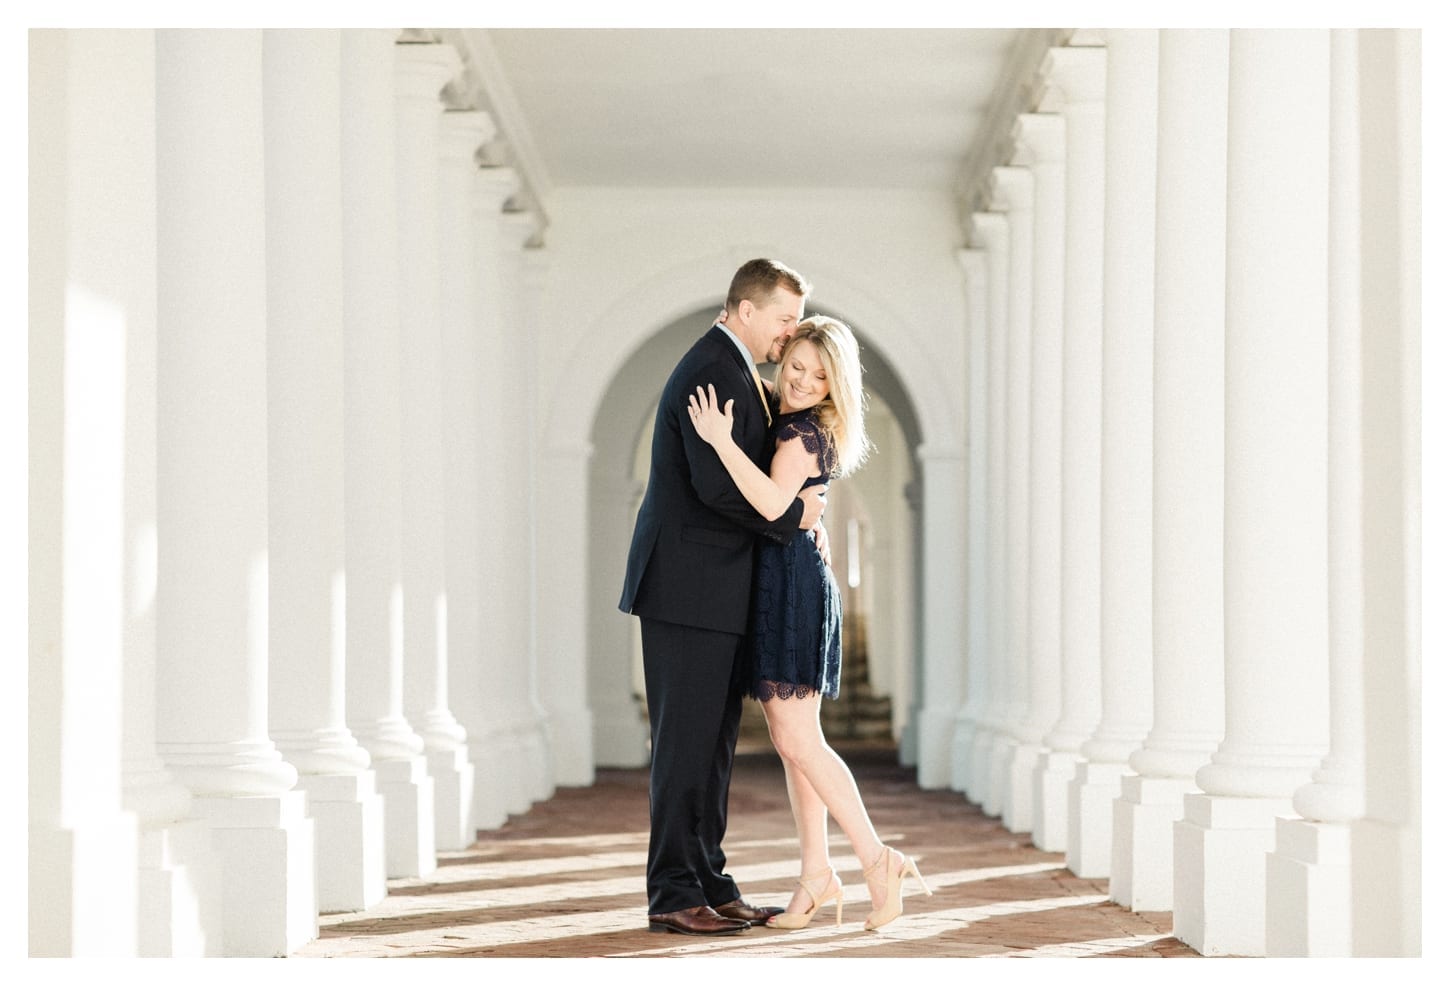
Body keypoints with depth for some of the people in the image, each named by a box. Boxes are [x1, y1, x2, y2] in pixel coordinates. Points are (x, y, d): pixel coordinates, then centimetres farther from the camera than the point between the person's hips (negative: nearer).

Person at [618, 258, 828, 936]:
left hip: (715, 591, 10)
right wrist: (795, 517, -12)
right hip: (689, 587, -10)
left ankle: (709, 885, 16)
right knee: (685, 741, -6)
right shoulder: (711, 372, -15)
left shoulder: (733, 371, 18)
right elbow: (718, 485, -24)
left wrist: (802, 517, 6)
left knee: (713, 744, 11)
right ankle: (672, 894, -2)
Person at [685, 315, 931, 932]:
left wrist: (721, 440, -29)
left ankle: (877, 859, -7)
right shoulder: (780, 422, 15)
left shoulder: (806, 430, -12)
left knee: (798, 741, -11)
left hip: (793, 583, -10)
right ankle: (816, 874, 12)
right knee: (790, 740, 9)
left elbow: (772, 502, -27)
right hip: (773, 584, 10)